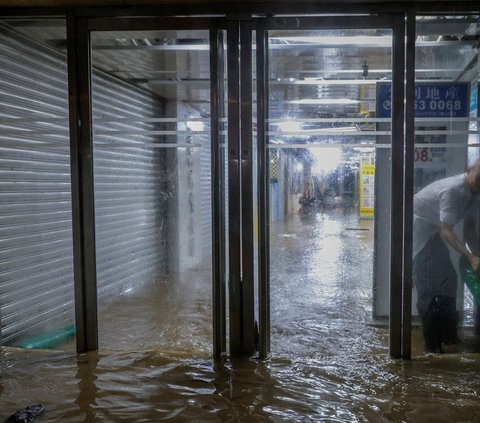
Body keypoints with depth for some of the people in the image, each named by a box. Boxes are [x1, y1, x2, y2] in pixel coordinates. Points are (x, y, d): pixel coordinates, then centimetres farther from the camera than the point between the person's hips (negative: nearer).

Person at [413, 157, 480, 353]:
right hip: (418, 224, -10)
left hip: (432, 229, 10)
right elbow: (447, 232, -29)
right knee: (427, 282, -11)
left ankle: (447, 333, 22)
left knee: (448, 277, 10)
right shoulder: (452, 190, -30)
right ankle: (432, 342, -6)